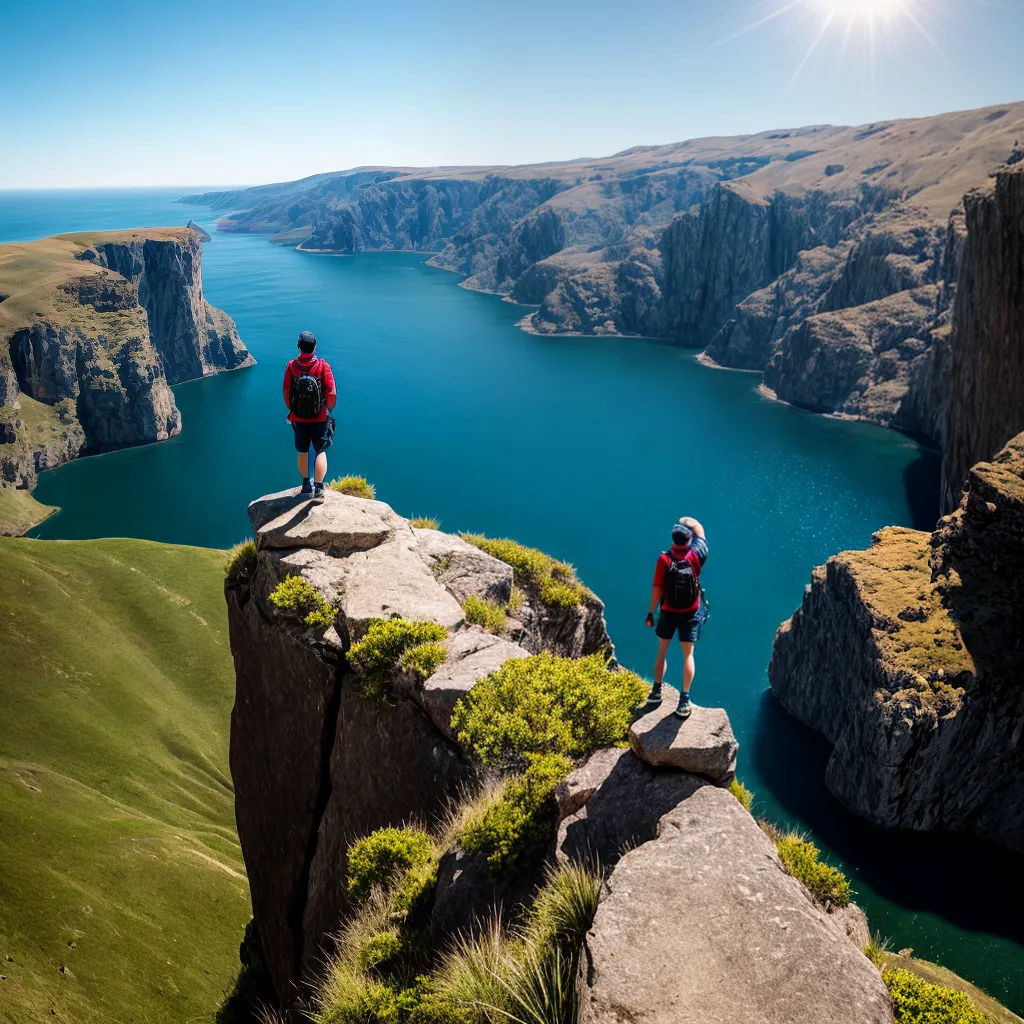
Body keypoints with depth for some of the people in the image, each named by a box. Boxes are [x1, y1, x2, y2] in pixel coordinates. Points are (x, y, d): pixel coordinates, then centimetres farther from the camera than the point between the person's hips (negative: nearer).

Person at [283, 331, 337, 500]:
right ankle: (318, 489, 2)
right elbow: (332, 393, -16)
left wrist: (291, 409, 15)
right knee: (320, 452, 8)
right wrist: (329, 409, 3)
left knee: (302, 452, 18)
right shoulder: (323, 365, -15)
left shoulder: (291, 366, -8)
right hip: (319, 418, -2)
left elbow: (286, 391, -2)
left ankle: (306, 485, 31)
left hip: (298, 418, 2)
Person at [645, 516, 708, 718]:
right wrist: (688, 522, 24)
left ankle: (656, 692, 20)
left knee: (662, 652, 15)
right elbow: (699, 530, 7)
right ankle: (684, 700, -1)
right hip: (691, 613, 0)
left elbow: (657, 588, -12)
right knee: (688, 654, 4)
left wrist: (651, 612, -3)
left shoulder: (664, 558, -14)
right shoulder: (696, 555, -12)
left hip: (668, 612, 0)